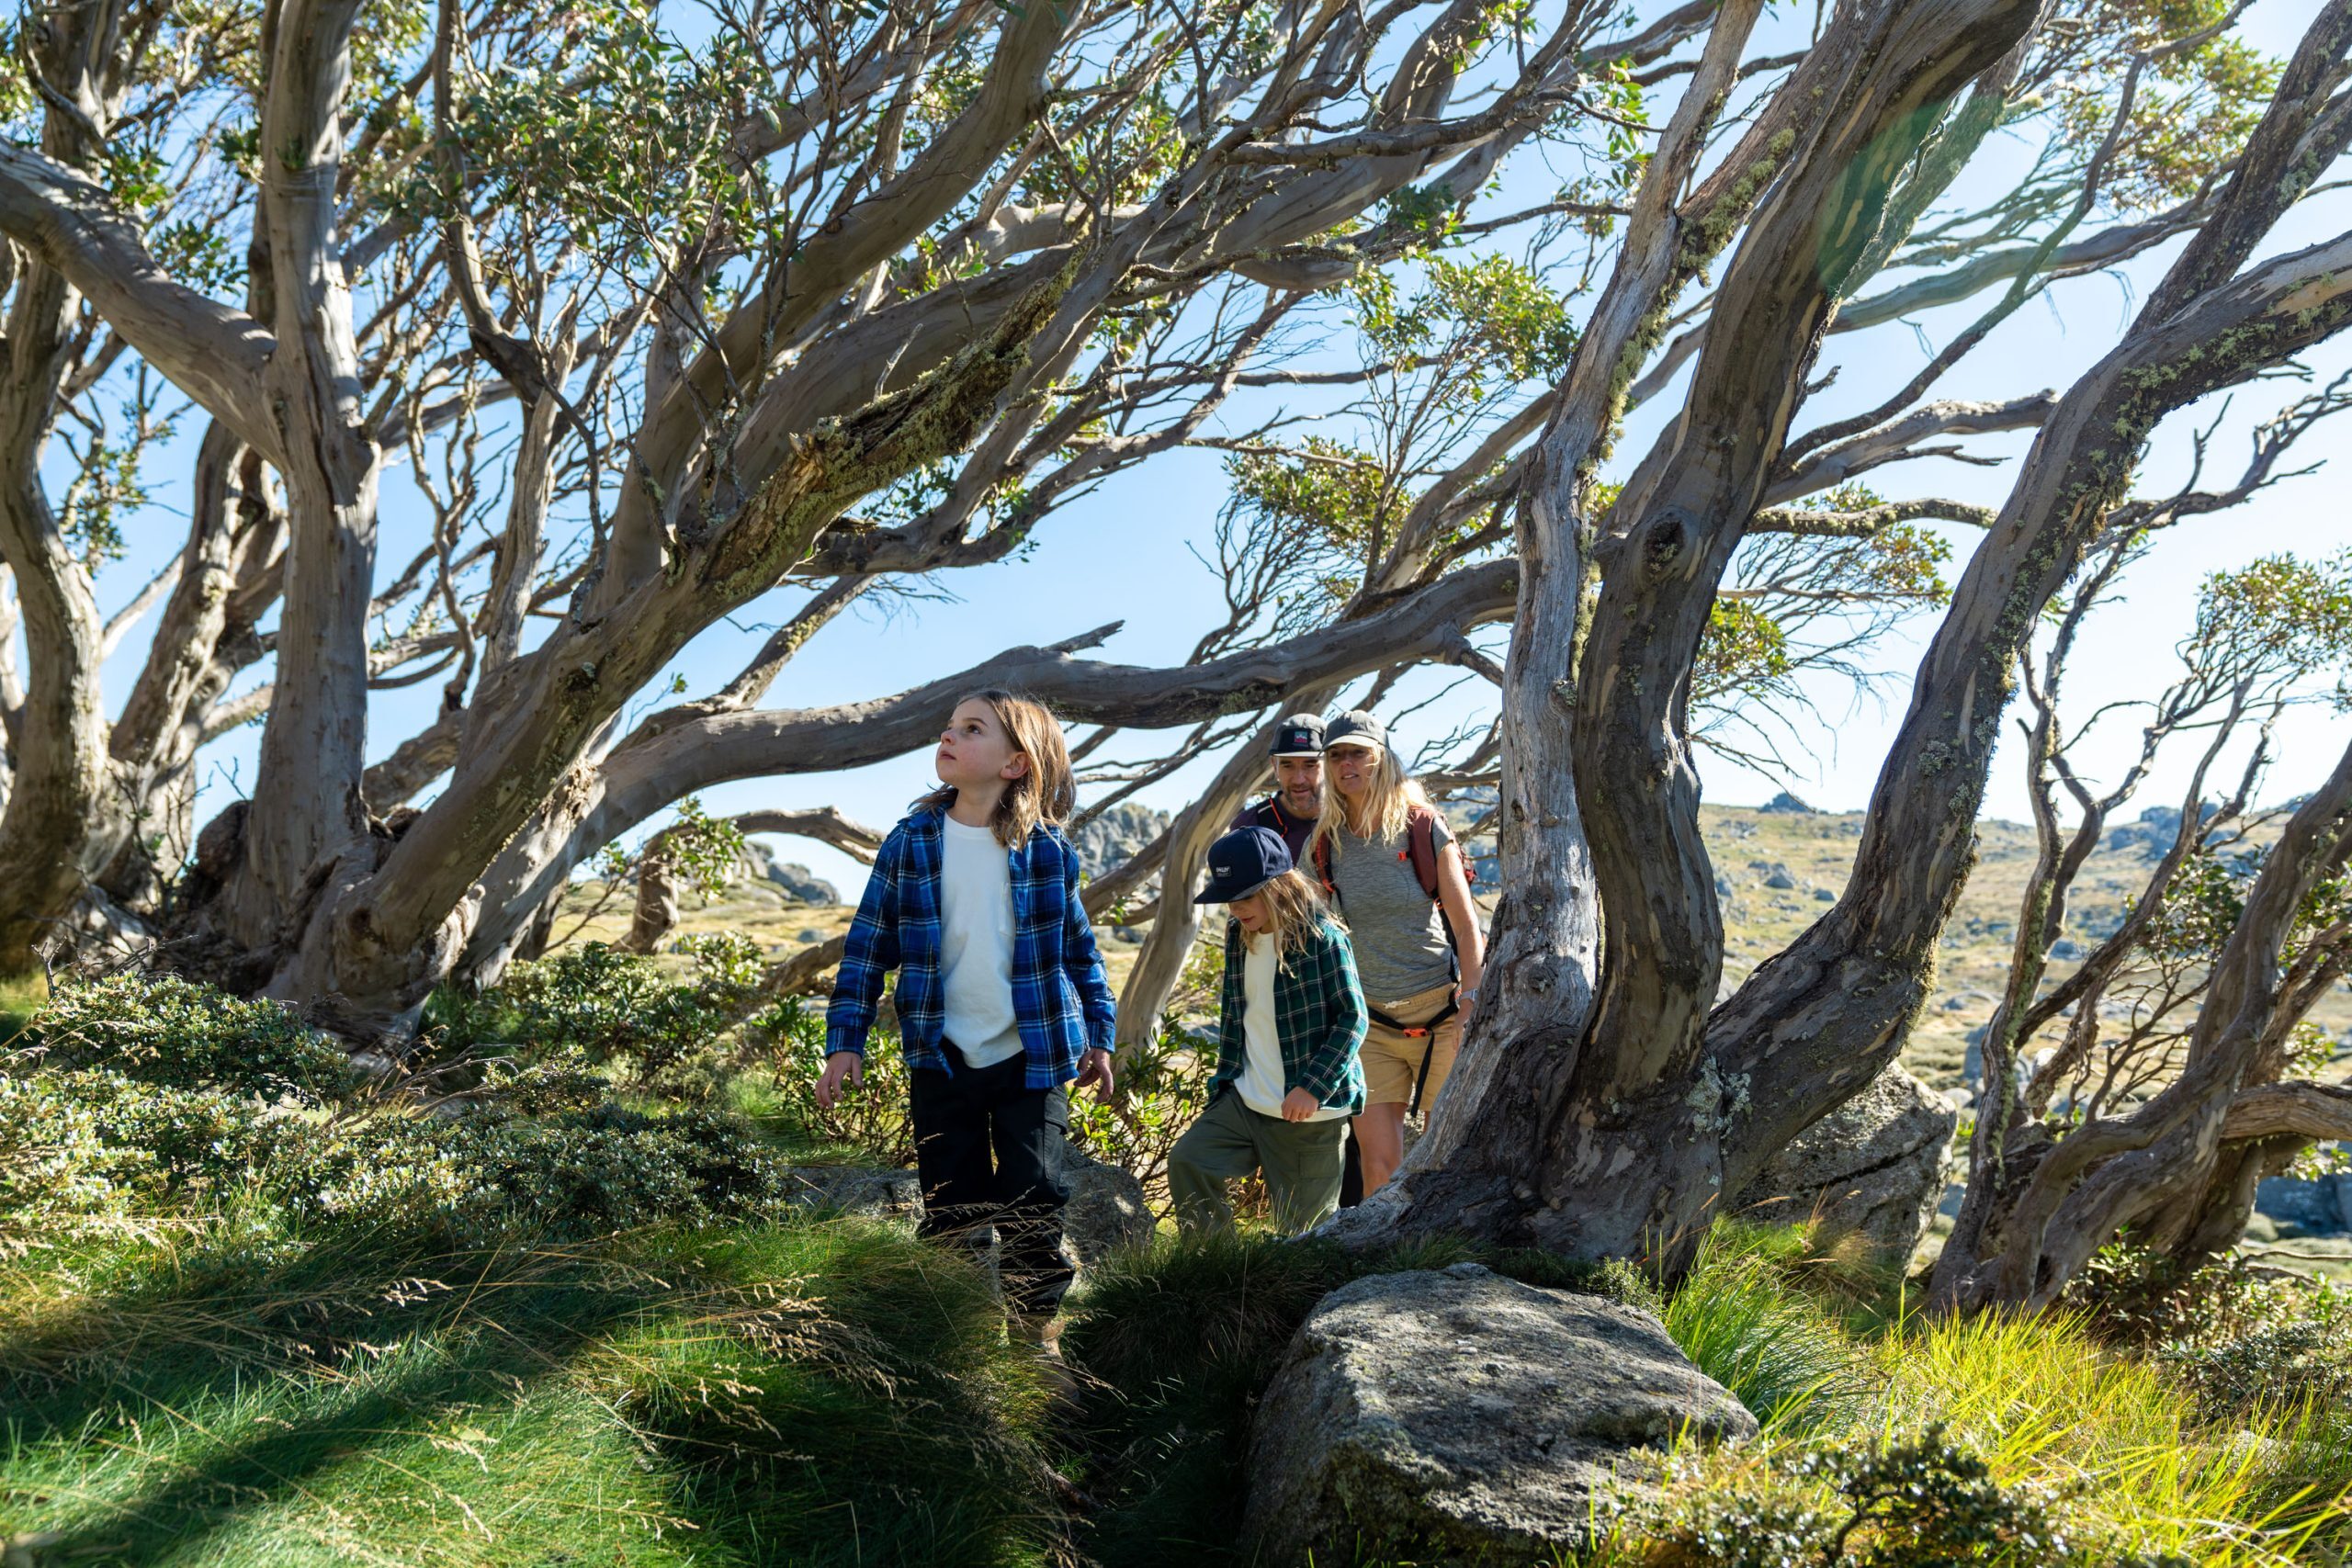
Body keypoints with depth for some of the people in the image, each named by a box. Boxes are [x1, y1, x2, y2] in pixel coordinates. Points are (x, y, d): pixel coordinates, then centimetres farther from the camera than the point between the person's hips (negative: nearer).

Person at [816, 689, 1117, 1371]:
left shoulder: (1046, 850, -3)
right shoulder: (911, 842, -2)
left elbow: (1079, 945, 9)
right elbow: (868, 945, 3)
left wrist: (1098, 1034, 10)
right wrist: (845, 1040, -2)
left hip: (1032, 1057, -1)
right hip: (941, 1057, 1)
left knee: (1034, 1202, 1)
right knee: (951, 1210, 8)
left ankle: (1037, 1329, 20)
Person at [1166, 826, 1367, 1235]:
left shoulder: (1322, 938, -13)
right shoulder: (1238, 937, 8)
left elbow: (1353, 1019, -13)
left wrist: (1313, 1087, -19)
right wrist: (1225, 1079, 17)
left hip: (1310, 1114, -6)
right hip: (1245, 1102, 6)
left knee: (1303, 1228, 1)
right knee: (1187, 1161, -8)